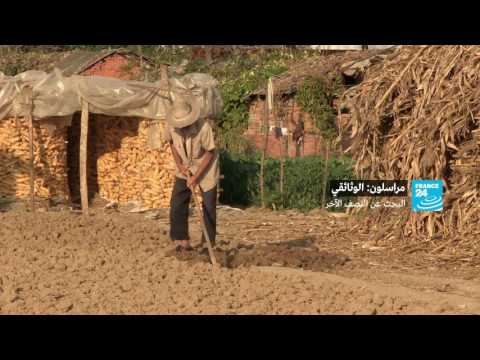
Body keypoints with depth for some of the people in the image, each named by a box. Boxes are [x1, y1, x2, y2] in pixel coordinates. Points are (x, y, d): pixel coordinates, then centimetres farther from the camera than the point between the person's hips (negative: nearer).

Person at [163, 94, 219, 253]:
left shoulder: (203, 127, -32)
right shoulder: (171, 125, -19)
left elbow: (210, 152, -20)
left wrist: (196, 176, -21)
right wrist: (178, 164, -9)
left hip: (205, 167, -4)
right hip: (184, 167, 4)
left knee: (209, 207, -1)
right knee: (177, 204, -2)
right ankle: (181, 241, 6)